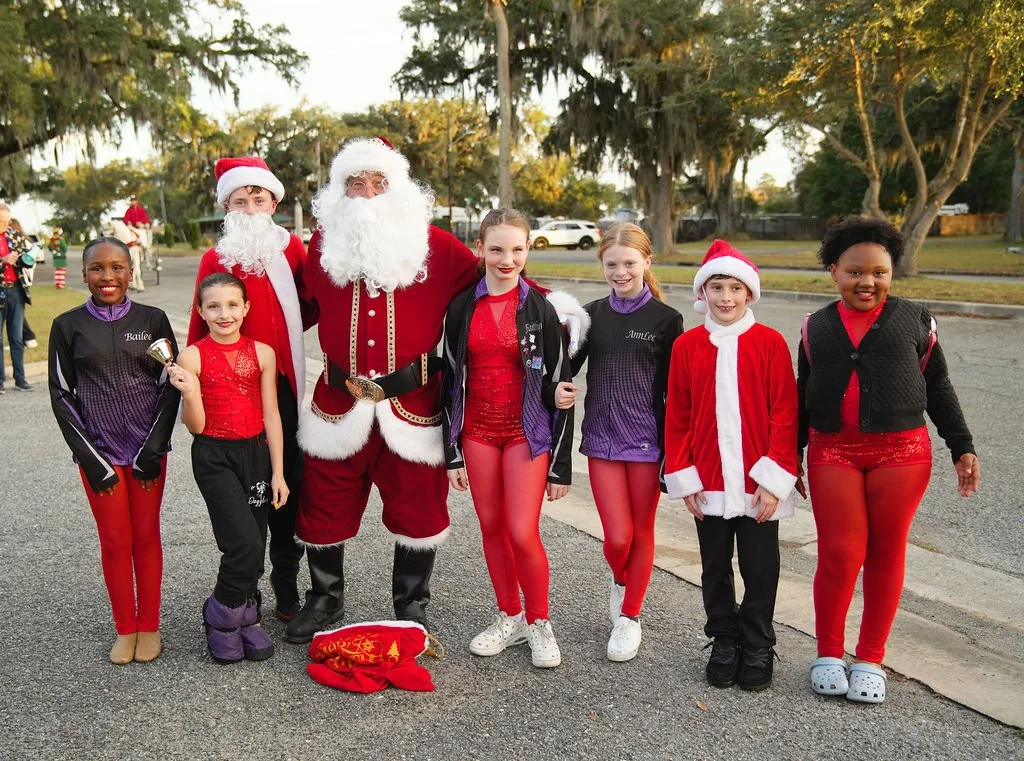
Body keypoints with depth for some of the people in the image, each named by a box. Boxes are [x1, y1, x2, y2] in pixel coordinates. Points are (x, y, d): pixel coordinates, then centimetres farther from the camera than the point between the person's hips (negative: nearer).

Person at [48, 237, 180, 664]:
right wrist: (91, 458, -5)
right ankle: (125, 629, 21)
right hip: (98, 450, 0)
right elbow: (61, 394, 1)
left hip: (148, 447, 0)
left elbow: (170, 386, 1)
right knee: (115, 540, 6)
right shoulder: (68, 326, 0)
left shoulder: (152, 320, 0)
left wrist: (153, 448, -6)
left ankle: (149, 626, 22)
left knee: (147, 536, 8)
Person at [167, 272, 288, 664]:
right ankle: (221, 616, 9)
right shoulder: (192, 356, -7)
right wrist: (190, 394, -24)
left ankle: (245, 617, 30)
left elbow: (271, 416, 4)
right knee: (244, 543, -15)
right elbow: (196, 426, -5)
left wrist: (277, 472, 2)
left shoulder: (262, 353, 0)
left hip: (256, 453, 3)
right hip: (214, 457, -3)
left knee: (254, 547, 8)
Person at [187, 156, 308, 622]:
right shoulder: (216, 259, -1)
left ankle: (286, 583, 22)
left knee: (288, 484, 7)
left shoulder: (292, 248, 5)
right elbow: (200, 330, 0)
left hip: (284, 387, 2)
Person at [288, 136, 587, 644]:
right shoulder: (324, 242, 6)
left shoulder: (432, 244, -1)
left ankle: (412, 609, 30)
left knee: (417, 510, 9)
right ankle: (324, 599, 36)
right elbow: (304, 306, 20)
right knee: (325, 507, 12)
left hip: (412, 405, -1)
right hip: (339, 402, 2)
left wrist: (551, 304, -8)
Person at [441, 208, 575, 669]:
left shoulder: (541, 308, -6)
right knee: (491, 527, 9)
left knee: (523, 532, -8)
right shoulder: (462, 308, 2)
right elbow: (450, 379, 7)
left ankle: (539, 623, 14)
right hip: (477, 431, 3)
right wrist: (452, 453, 4)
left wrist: (561, 464, -5)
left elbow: (560, 386, -4)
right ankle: (510, 618, 27)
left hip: (527, 432, -3)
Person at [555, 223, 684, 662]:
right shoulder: (592, 315, 6)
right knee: (617, 538, -1)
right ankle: (621, 582, 34)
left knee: (641, 533, 8)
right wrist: (560, 389, -15)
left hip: (647, 440, -1)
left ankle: (629, 617, 26)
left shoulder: (665, 319, -2)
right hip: (602, 439, 2)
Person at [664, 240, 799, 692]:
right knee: (715, 570, 13)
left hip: (759, 482, -2)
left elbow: (785, 414, -6)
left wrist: (775, 477, -11)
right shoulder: (687, 346, 0)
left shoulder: (770, 343, -5)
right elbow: (676, 416, 2)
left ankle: (757, 650, 26)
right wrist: (683, 477, -2)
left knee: (760, 570, 9)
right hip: (708, 482, 2)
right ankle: (724, 645, 30)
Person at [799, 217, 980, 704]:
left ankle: (870, 660, 21)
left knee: (886, 555, 6)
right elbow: (803, 398, 14)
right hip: (832, 454, 1)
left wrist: (962, 447, 4)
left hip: (901, 453, 0)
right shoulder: (816, 327, 7)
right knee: (839, 555, -3)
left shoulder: (913, 320, 3)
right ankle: (828, 654, 17)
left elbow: (937, 386, 8)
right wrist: (788, 458, 15)